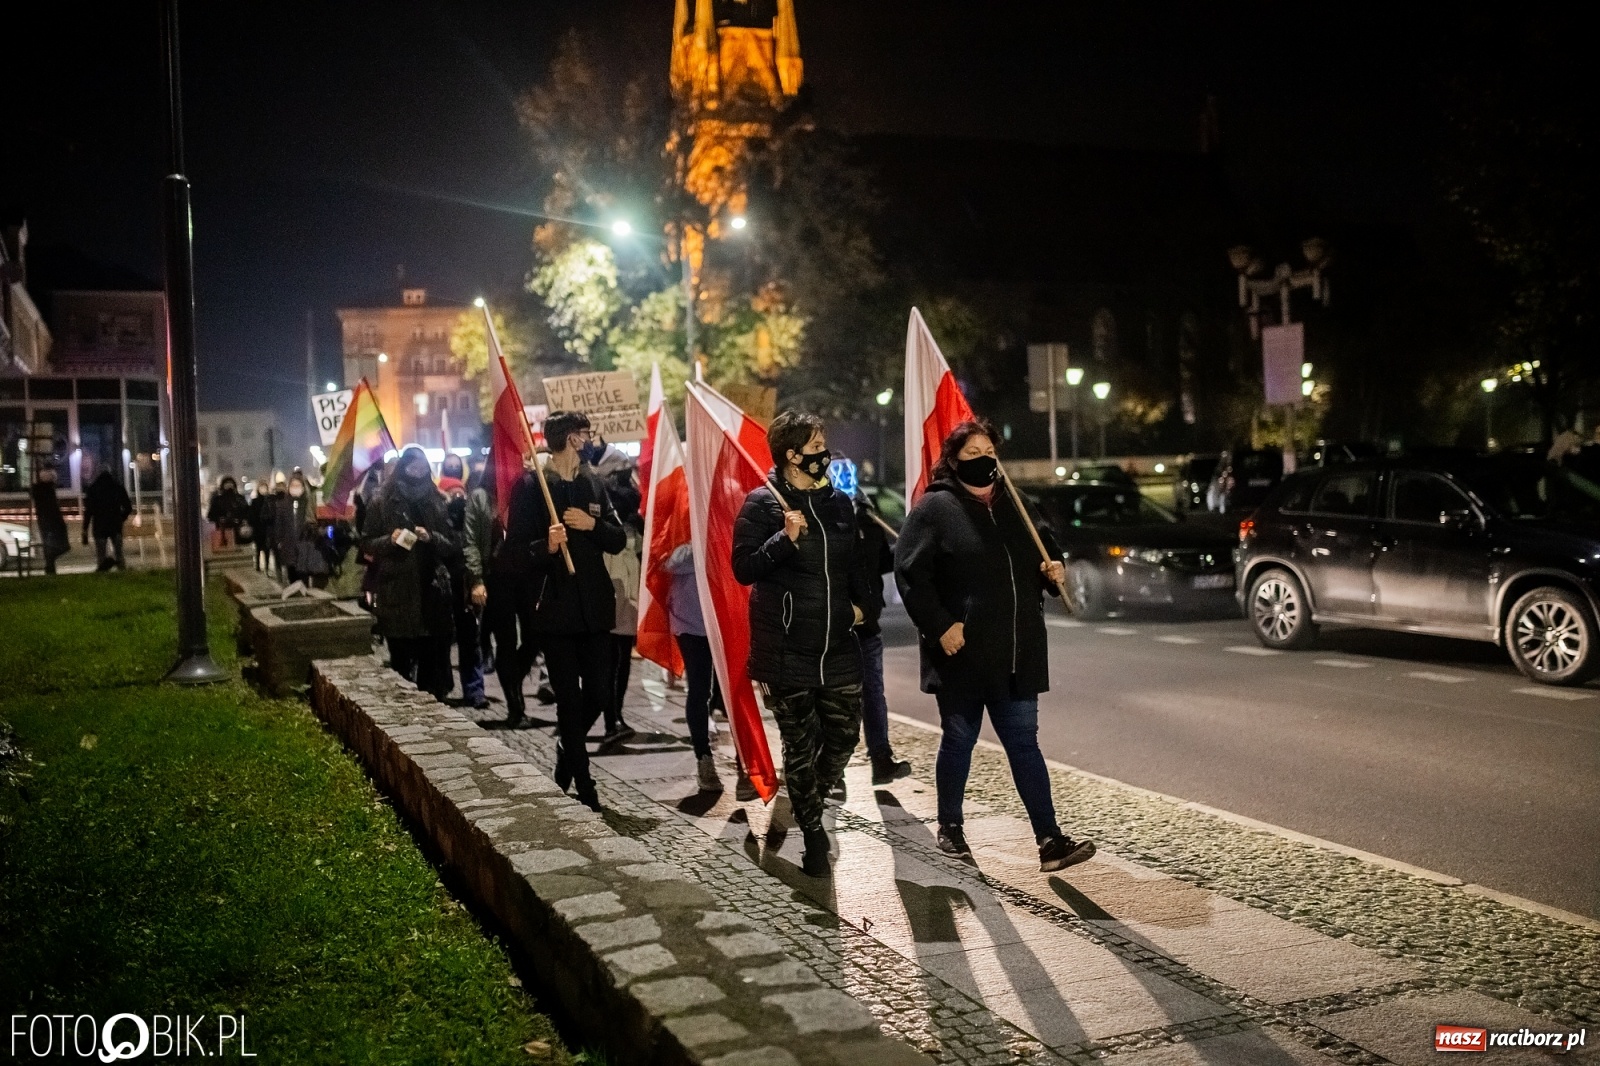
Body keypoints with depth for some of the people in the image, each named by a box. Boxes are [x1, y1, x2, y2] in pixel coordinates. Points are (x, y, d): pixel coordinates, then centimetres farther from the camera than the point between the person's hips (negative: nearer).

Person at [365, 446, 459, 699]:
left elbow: (454, 547, 8)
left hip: (433, 593, 1)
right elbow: (367, 544, 5)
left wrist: (431, 538, -10)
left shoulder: (436, 502, 10)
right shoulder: (385, 503, 6)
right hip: (397, 595, -1)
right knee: (401, 662, -1)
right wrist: (389, 540, -13)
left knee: (434, 662, 1)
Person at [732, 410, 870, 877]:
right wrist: (785, 539, -22)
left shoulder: (839, 501, 10)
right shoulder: (762, 503, -6)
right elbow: (743, 568, -11)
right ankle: (812, 832, 19)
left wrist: (858, 602, 11)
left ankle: (806, 803, 33)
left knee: (844, 735, 6)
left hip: (838, 644, 5)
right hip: (788, 646, -5)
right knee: (800, 745, 3)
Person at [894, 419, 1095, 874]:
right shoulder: (934, 509, -6)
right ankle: (950, 828, 27)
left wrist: (1052, 571, 3)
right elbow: (910, 573, -12)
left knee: (1024, 741, 4)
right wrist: (940, 626, -19)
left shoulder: (1013, 506, 14)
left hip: (1017, 654, 5)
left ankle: (1049, 840, 3)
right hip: (962, 653, -5)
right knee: (959, 740, 9)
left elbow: (1040, 557, 26)